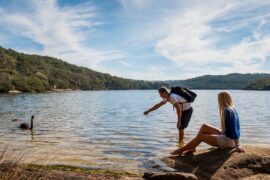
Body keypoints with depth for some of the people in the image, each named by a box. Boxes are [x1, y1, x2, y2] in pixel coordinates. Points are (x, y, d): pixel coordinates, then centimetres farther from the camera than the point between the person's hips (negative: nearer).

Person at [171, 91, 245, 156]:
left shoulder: (228, 111, -22)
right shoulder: (232, 109, 8)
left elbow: (234, 129, -25)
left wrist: (237, 145, -23)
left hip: (229, 140, -9)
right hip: (225, 136, 9)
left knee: (200, 136, -7)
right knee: (204, 127, 8)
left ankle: (181, 150, 6)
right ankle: (192, 147, 8)